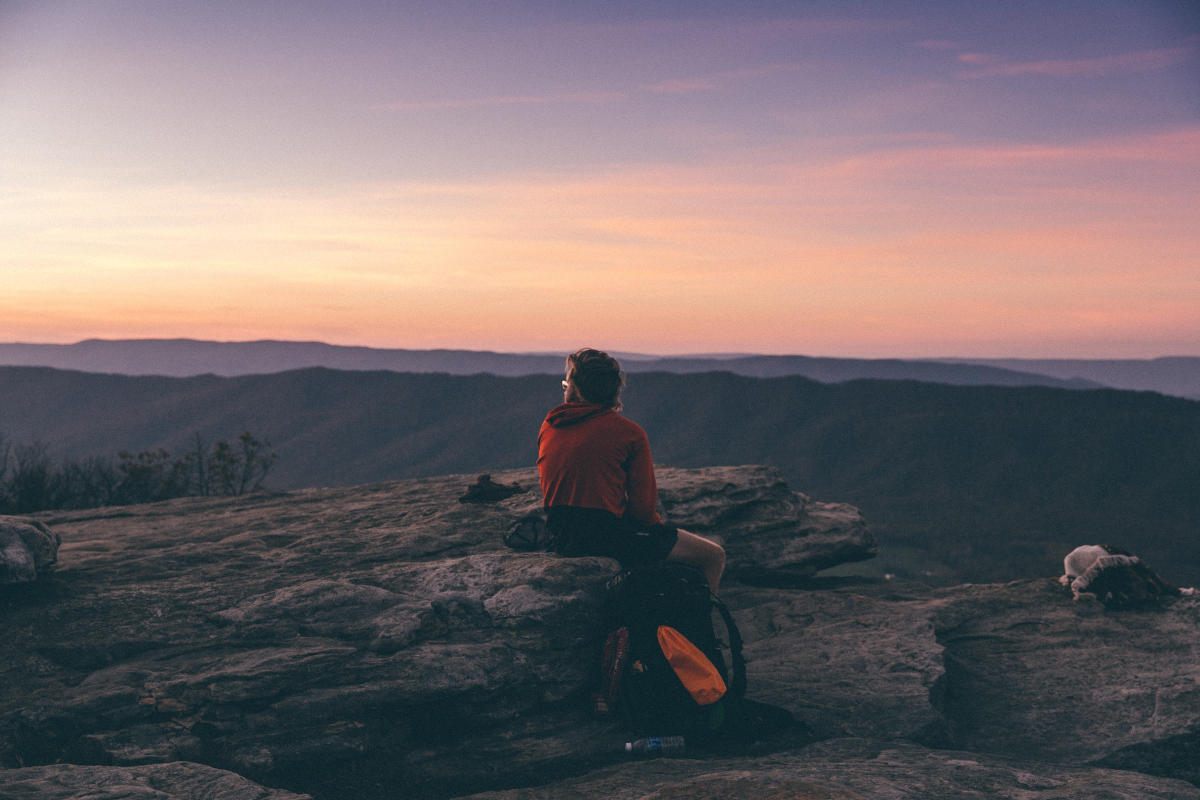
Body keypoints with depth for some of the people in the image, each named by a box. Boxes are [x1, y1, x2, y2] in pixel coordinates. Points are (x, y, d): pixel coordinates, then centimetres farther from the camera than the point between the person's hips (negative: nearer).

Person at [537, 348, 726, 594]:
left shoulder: (548, 427, 6)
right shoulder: (630, 432, -9)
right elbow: (644, 507, -11)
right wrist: (658, 524, 13)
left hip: (561, 539, 7)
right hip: (608, 536, -7)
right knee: (714, 556, 5)